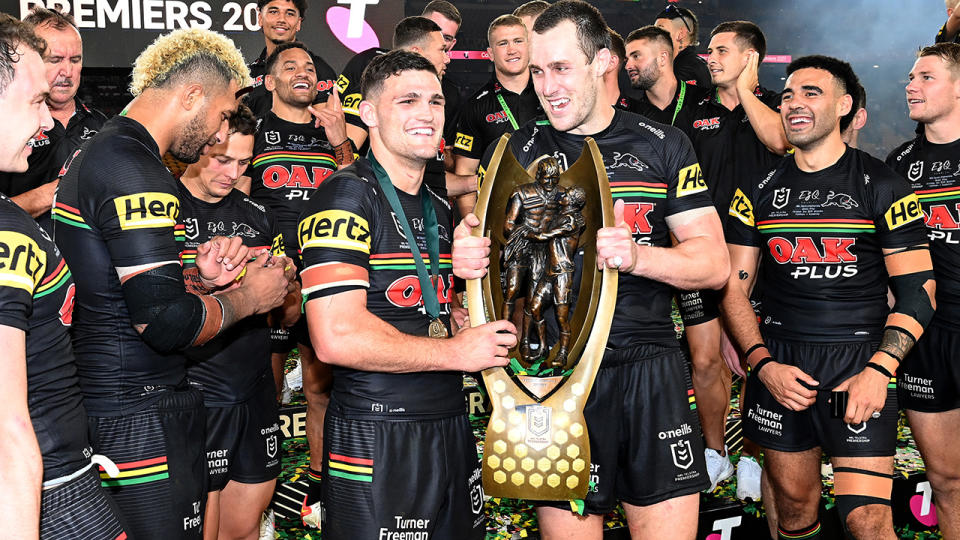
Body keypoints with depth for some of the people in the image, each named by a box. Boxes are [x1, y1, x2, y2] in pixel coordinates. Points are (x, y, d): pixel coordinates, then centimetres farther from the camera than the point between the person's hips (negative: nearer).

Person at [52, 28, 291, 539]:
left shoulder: (90, 153, 14)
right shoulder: (136, 173, -20)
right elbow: (165, 324, -24)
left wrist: (198, 279, 5)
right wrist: (248, 297, -7)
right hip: (140, 422, -11)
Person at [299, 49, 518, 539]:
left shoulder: (439, 208, 15)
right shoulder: (346, 196, -12)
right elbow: (336, 338, -23)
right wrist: (455, 351, -14)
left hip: (451, 427, 8)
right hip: (375, 439, -8)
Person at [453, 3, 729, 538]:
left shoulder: (663, 145, 6)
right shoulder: (518, 152, 6)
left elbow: (714, 263, 1)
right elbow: (485, 245, 9)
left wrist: (638, 256, -18)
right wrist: (469, 255, -16)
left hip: (651, 369, 0)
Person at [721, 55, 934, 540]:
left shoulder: (882, 186, -1)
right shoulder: (758, 191, 7)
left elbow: (917, 290, -3)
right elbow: (734, 288, 7)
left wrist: (878, 370, -15)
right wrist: (763, 364, -7)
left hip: (859, 361, -3)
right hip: (778, 364, 3)